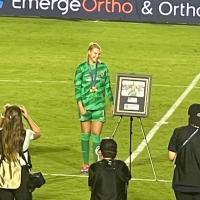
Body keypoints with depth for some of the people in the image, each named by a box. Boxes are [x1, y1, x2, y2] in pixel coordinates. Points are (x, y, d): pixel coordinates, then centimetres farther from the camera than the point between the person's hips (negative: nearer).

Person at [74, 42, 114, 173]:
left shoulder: (103, 68, 5)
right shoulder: (81, 69, -1)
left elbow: (107, 86, 12)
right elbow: (77, 88, -3)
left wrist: (113, 103, 11)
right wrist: (80, 105, -11)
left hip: (99, 105, 1)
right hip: (85, 105, -1)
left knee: (96, 135, -2)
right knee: (85, 134, 5)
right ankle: (86, 165, 12)